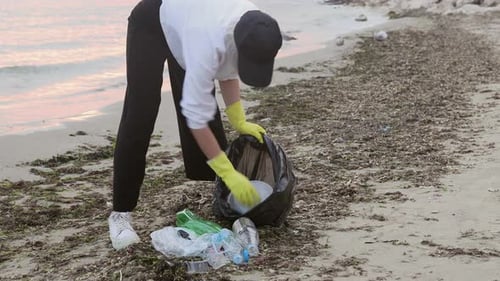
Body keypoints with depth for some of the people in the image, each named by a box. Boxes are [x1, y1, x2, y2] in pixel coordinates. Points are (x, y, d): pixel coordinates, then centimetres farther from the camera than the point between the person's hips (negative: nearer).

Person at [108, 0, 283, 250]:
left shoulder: (251, 29, -26)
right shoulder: (208, 40, -45)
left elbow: (228, 69, -4)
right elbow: (196, 115, -38)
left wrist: (238, 121, -9)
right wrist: (229, 173, -35)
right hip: (150, 23, -6)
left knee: (202, 105, 5)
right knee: (139, 120, -13)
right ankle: (120, 212, -6)